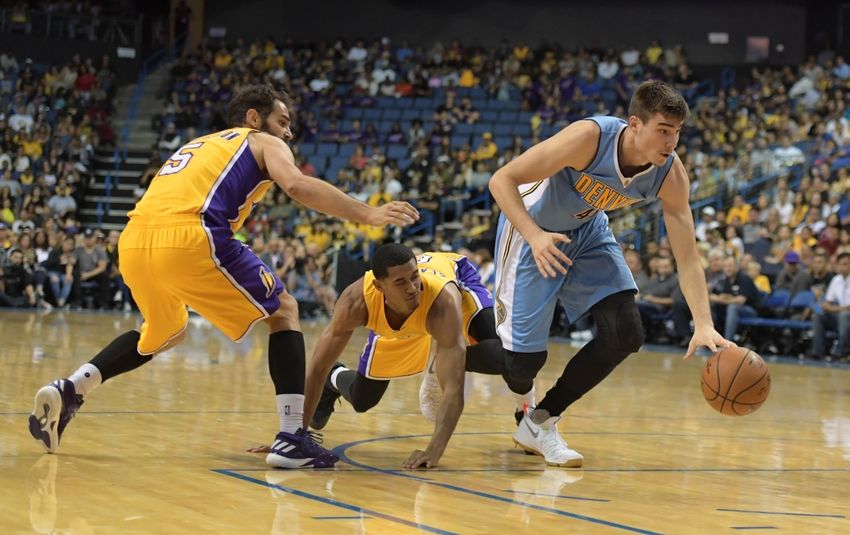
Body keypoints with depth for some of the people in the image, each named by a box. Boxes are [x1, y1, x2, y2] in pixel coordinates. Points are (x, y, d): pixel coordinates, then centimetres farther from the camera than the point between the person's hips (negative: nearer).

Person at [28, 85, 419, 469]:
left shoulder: (196, 146, 38)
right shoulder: (264, 143, 18)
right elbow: (297, 185, -3)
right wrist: (367, 215, -5)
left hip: (134, 242, 7)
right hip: (190, 237, -7)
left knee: (165, 333, 34)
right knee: (283, 312, 12)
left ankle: (67, 390, 18)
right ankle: (291, 438, 1)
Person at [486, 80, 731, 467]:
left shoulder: (671, 174, -21)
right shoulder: (589, 138, -35)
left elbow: (687, 258, -18)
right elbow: (502, 181, -30)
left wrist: (703, 325, -31)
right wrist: (534, 236, -45)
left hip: (587, 233, 5)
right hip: (532, 229, -5)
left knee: (626, 335, -9)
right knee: (525, 355, -8)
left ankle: (540, 423, 6)